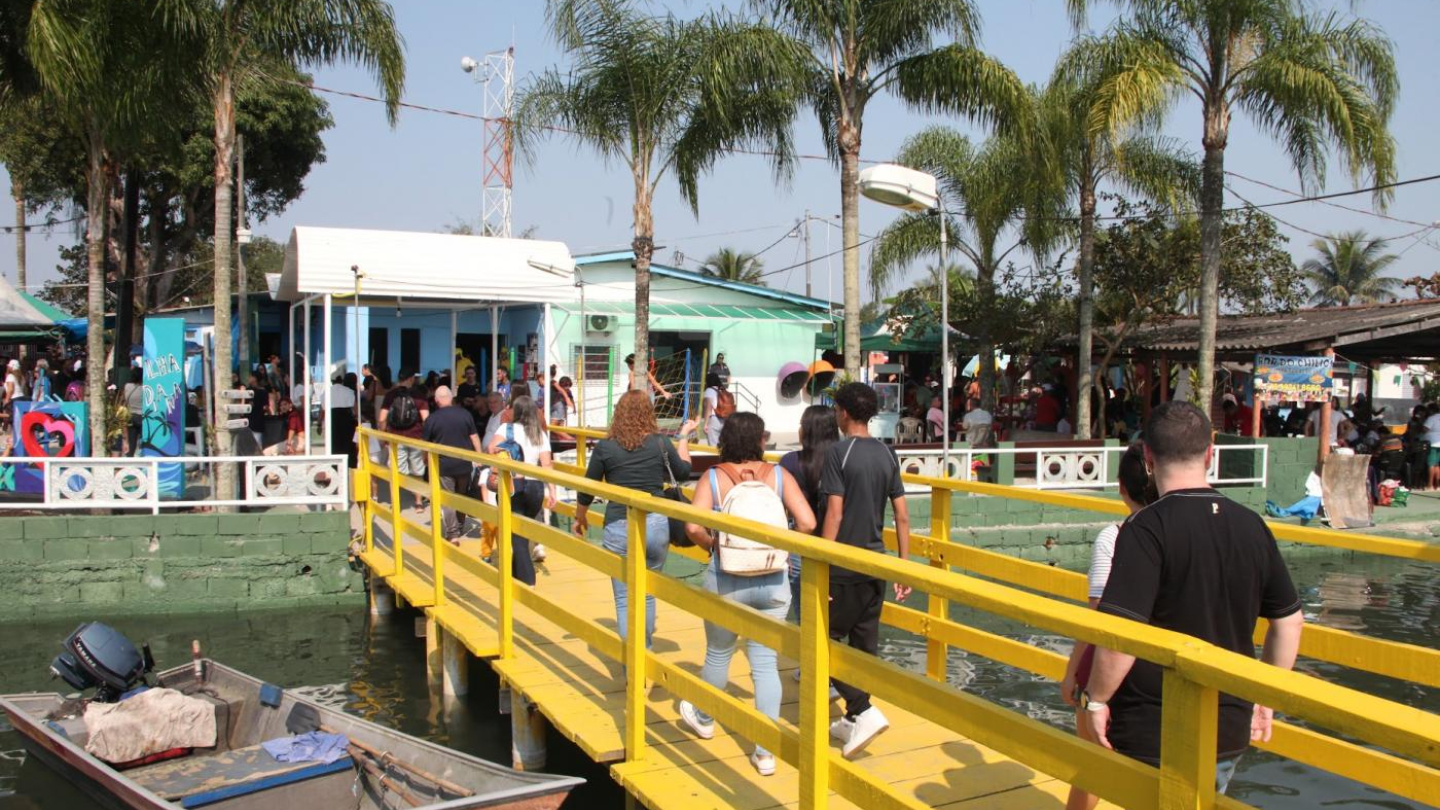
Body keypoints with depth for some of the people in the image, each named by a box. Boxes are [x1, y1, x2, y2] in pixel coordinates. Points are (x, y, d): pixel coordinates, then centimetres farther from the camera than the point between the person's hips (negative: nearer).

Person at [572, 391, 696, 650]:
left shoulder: (605, 447, -2)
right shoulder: (660, 443, 0)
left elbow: (587, 491, 5)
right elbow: (684, 472, 17)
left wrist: (579, 519, 23)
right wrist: (684, 437, 29)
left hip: (619, 529, -2)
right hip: (656, 525, 2)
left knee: (625, 598, 6)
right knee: (647, 593, 19)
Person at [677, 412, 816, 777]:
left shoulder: (713, 478, -6)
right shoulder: (779, 476, -4)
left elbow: (693, 527, -17)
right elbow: (807, 522, -12)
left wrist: (712, 546, 1)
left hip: (727, 581, 0)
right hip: (773, 581, 1)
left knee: (718, 654, 20)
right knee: (765, 661, 8)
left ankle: (703, 718, 45)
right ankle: (765, 750, 12)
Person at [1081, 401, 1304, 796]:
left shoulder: (1146, 529, -18)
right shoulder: (1252, 526, 2)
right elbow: (1290, 622, 10)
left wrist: (1096, 699, -10)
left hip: (1153, 735, -6)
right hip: (1228, 732, 6)